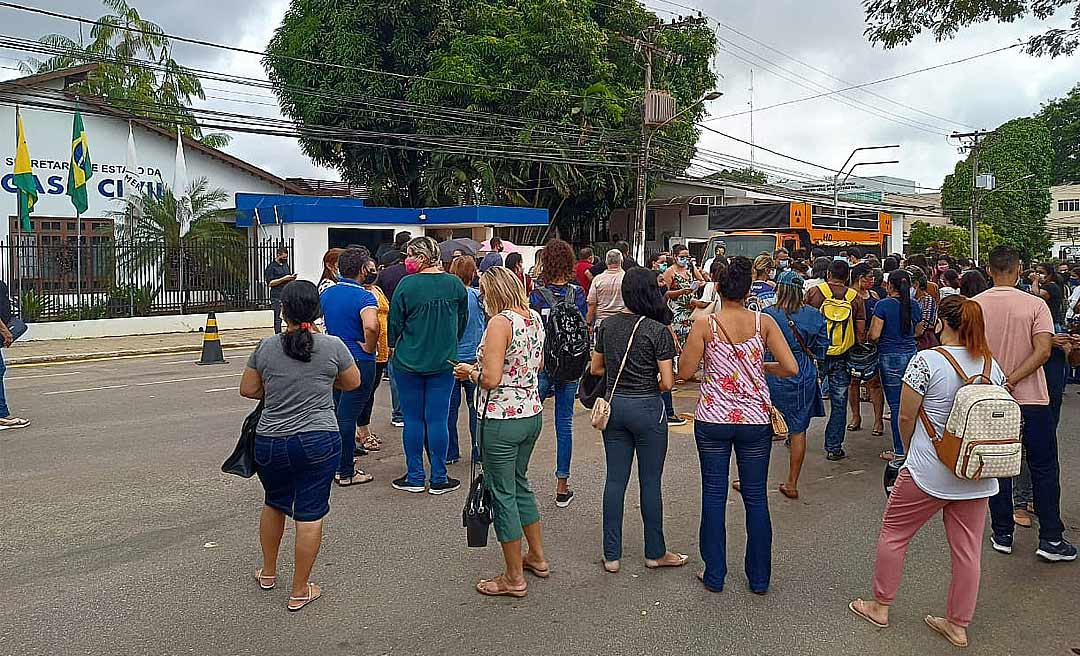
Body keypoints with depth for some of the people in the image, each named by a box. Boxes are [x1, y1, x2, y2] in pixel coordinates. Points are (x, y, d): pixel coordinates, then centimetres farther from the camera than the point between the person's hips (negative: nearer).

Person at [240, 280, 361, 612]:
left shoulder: (266, 347, -2)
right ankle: (299, 591, 14)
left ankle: (268, 572, 41)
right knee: (310, 515, 5)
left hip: (270, 442, 3)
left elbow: (247, 389, 7)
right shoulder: (332, 346, -7)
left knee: (274, 503, 25)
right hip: (318, 442, -3)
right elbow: (353, 383, 7)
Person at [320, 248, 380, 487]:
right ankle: (346, 473, 8)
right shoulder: (365, 297, -17)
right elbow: (371, 326, -35)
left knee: (338, 412, 20)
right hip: (359, 362, -7)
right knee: (348, 416, -1)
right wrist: (369, 348, -17)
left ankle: (340, 464, 32)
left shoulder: (326, 294, 6)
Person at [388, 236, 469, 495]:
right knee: (438, 419, 6)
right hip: (444, 362, 2)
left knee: (413, 420, 8)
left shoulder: (407, 284, -12)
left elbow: (395, 322, -5)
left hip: (408, 362, -2)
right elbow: (463, 321, 9)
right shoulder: (455, 284, -2)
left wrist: (394, 347, 14)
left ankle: (415, 477, 17)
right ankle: (439, 479, 12)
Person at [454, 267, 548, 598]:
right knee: (519, 483, 24)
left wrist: (470, 371, -5)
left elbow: (491, 379, -24)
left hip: (502, 419, -8)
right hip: (532, 413, 8)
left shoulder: (500, 323, -19)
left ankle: (514, 578, 16)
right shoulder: (534, 318, 6)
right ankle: (537, 557, 36)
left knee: (503, 494, 5)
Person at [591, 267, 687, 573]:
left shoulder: (608, 325, 2)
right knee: (650, 482, 8)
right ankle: (655, 552, 23)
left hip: (614, 405, 5)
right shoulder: (658, 330, -13)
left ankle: (611, 555, 16)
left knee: (615, 480, 10)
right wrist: (652, 382, 7)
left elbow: (595, 368, 11)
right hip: (647, 408, -4)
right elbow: (668, 383, -13)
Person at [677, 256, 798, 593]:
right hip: (755, 420, 1)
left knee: (713, 496, 11)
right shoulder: (764, 322, -4)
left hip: (713, 419, -1)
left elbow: (685, 372, -6)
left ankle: (714, 575, 20)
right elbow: (791, 368, -7)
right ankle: (759, 577, 23)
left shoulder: (705, 324, -9)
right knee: (756, 497, 12)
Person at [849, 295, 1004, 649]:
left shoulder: (926, 360, -15)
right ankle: (958, 624, 26)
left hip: (928, 473, -5)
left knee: (893, 534, 13)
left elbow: (905, 416, -11)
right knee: (967, 549, 13)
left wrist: (909, 449, 8)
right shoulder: (993, 365, 3)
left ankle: (880, 606, 26)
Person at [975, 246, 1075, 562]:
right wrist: (1012, 380, -15)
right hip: (1031, 399, -2)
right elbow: (1043, 351, -18)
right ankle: (1051, 539, 12)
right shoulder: (1035, 304, -9)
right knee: (1044, 469, 9)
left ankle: (1002, 535, 17)